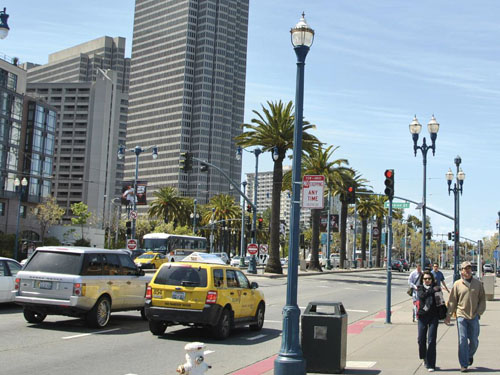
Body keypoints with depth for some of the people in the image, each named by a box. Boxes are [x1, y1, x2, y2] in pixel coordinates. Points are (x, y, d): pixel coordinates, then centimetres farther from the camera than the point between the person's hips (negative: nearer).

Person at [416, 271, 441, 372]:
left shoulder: (435, 287, 6)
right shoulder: (420, 288, 6)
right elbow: (422, 295, -14)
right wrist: (432, 290, -19)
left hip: (433, 316, -1)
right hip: (422, 316, 1)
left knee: (431, 340, -5)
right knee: (421, 339, 5)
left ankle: (430, 364, 0)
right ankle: (425, 359, 31)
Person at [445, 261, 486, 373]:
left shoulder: (478, 284, 5)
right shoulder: (457, 284, 2)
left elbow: (482, 300, 9)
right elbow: (452, 301, 4)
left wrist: (479, 312, -3)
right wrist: (449, 315, -1)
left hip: (474, 317, 2)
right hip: (461, 316, -1)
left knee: (474, 340, 7)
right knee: (462, 340, -4)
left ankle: (470, 355, 38)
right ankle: (464, 364, 3)